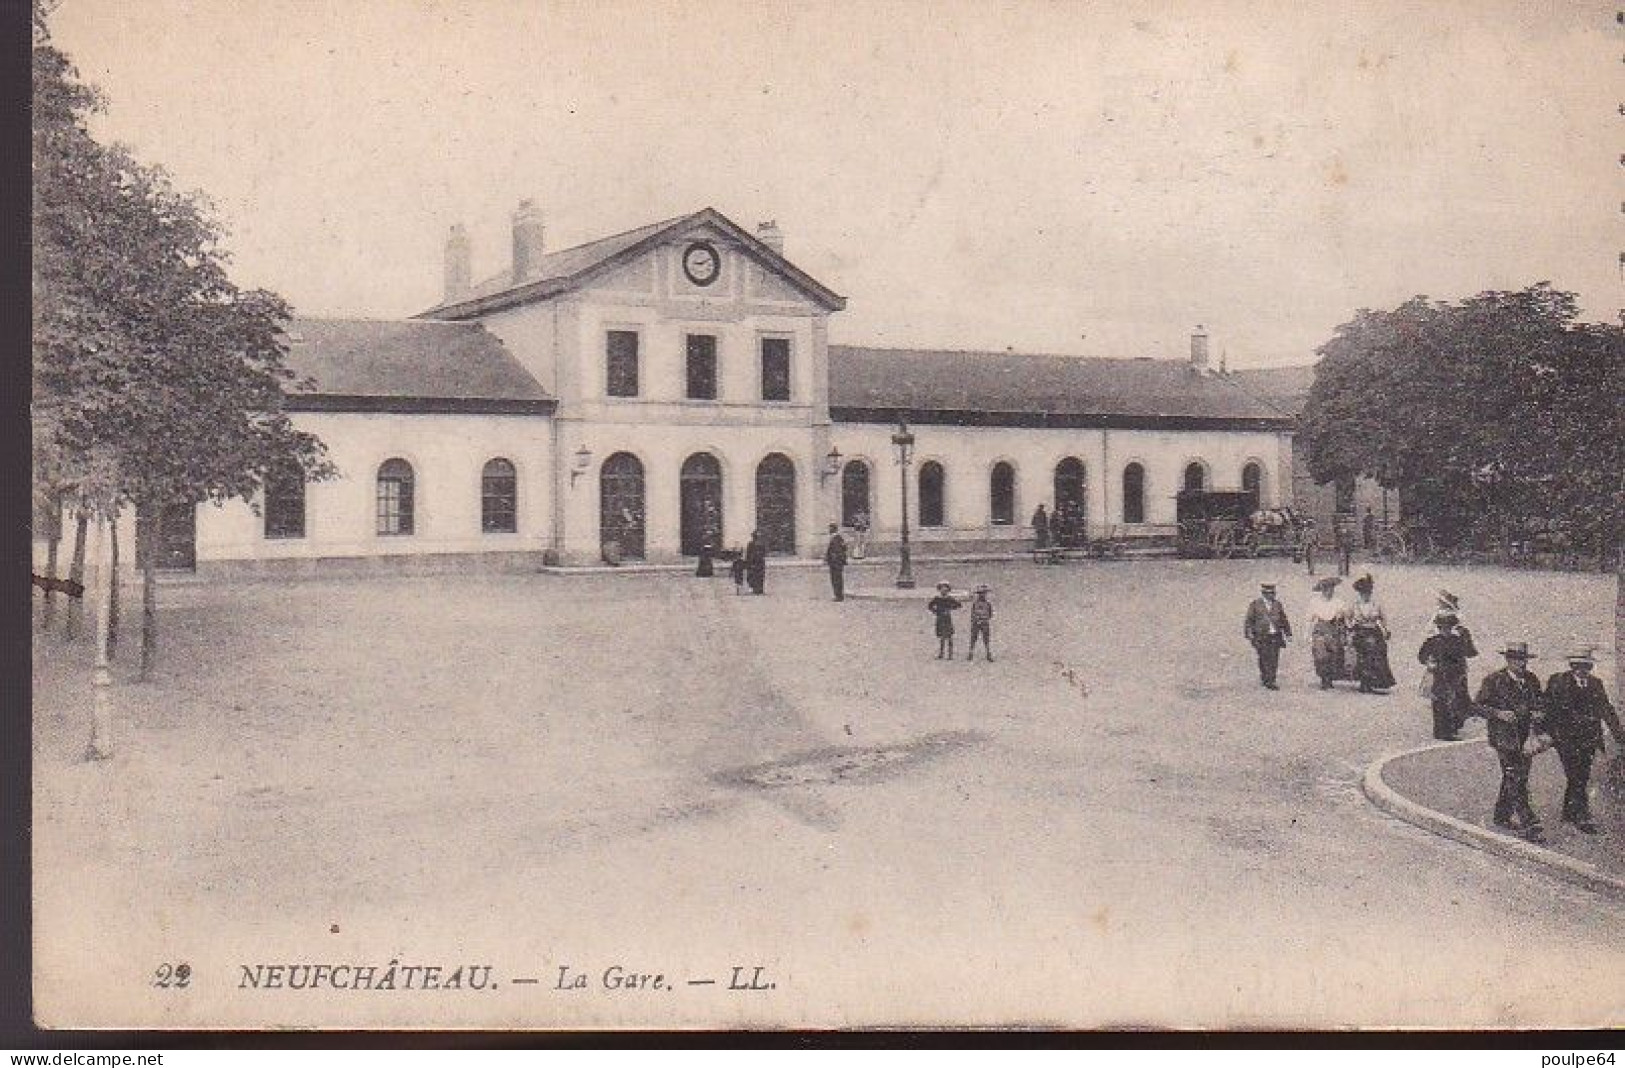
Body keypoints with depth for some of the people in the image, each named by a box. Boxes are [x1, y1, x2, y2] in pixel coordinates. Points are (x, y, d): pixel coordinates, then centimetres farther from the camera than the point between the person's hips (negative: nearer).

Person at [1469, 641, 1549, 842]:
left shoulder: (1531, 680, 10)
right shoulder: (1494, 681, -7)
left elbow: (1539, 704, 22)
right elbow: (1477, 706, -6)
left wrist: (1538, 714, 0)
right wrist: (1498, 713, -20)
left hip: (1526, 737, 6)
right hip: (1504, 738, -6)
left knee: (1515, 779, 14)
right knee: (1515, 782, -10)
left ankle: (1503, 815, 30)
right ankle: (1529, 825, -13)